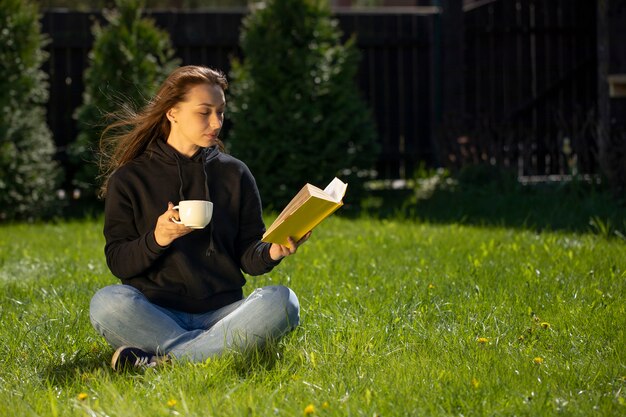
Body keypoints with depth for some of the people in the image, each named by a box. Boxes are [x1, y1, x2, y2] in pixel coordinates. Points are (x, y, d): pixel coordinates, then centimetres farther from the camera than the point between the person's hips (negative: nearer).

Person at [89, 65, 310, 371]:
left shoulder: (234, 174, 14)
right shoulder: (129, 179, 8)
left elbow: (248, 257, 10)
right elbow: (118, 263, 1)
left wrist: (271, 253, -14)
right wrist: (156, 239, -19)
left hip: (221, 311, 2)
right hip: (155, 315, -2)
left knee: (282, 302, -29)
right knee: (107, 303, -34)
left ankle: (161, 362, -32)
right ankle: (220, 347, -26)